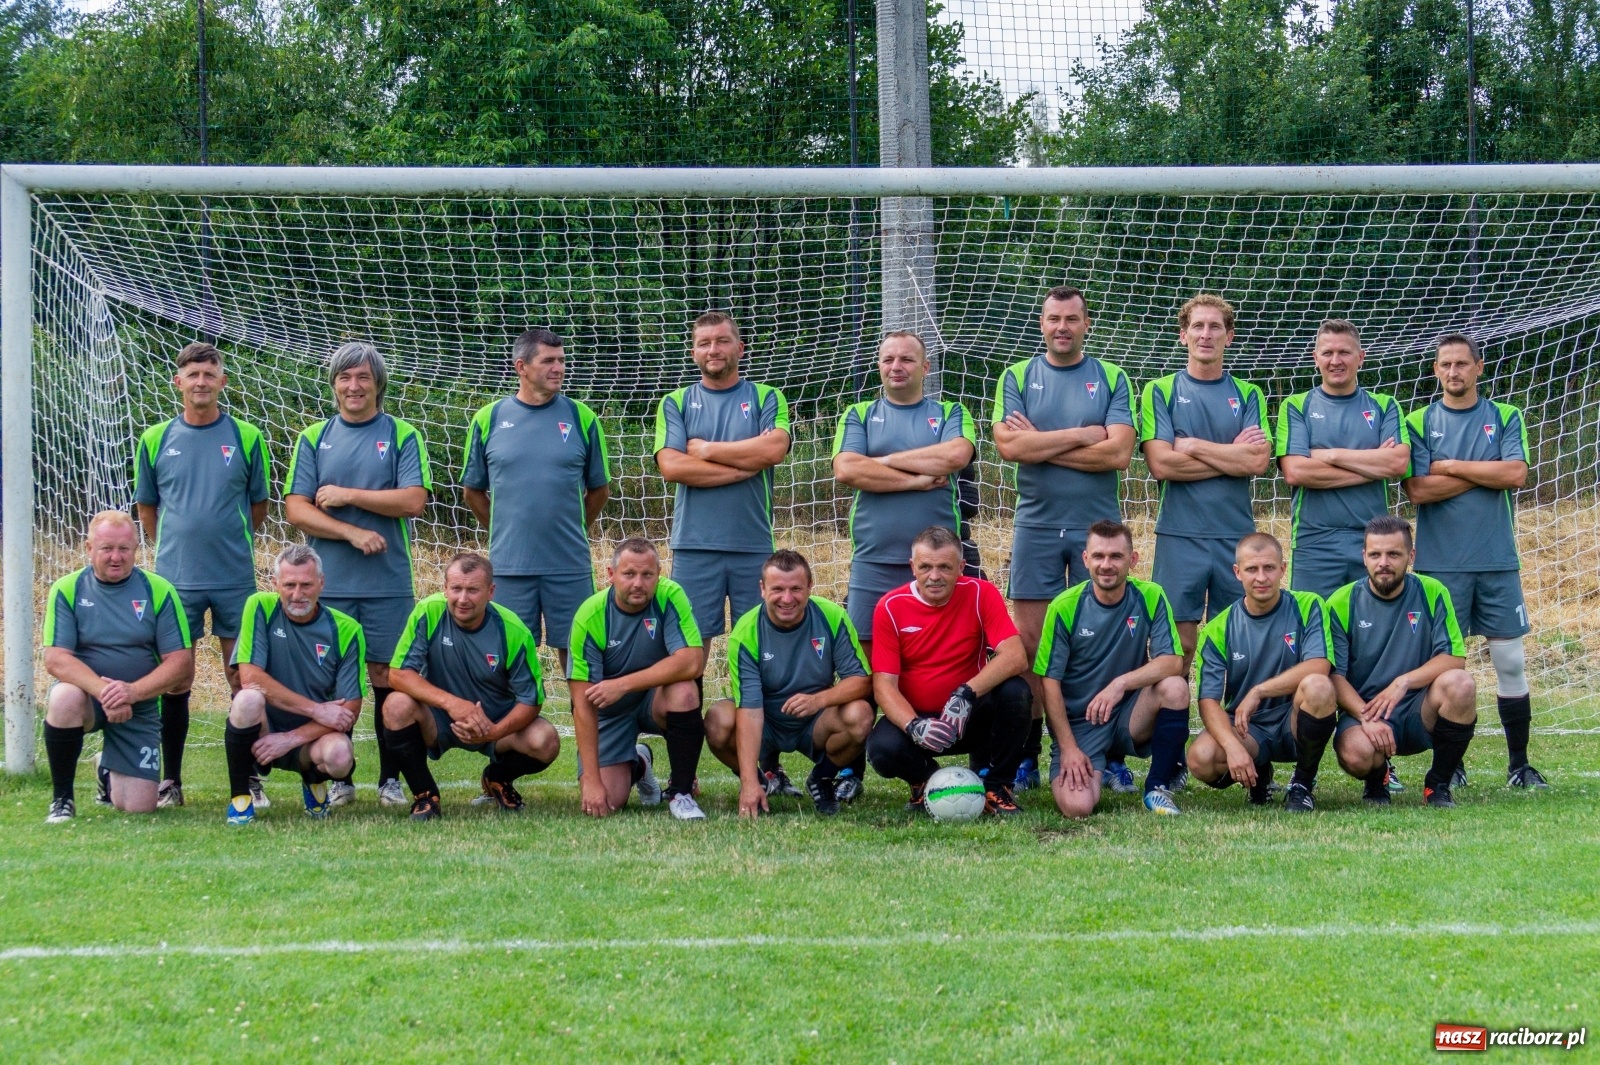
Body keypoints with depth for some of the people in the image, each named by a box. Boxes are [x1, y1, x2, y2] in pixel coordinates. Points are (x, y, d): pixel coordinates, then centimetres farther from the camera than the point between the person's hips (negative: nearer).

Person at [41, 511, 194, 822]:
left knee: (138, 808, -8)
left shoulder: (159, 591, -4)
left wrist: (132, 691, -24)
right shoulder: (67, 590, -5)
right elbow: (55, 659, -14)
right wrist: (102, 690, -31)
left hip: (139, 709, 1)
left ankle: (109, 770, 32)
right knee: (64, 698, -38)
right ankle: (61, 798, -14)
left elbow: (181, 662, -8)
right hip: (85, 694, -1)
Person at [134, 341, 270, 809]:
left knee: (243, 679, 2)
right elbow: (146, 507, 13)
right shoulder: (155, 440, 4)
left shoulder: (247, 437, 1)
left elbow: (259, 506, 10)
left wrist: (229, 543, 8)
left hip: (235, 577, -1)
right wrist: (175, 547, 8)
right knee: (173, 681, 4)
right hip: (175, 577, 1)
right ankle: (170, 781, 11)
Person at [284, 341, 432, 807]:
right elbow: (296, 509, 1)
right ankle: (338, 778, 10)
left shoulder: (403, 436, 5)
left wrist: (346, 495, -8)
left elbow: (413, 500, -8)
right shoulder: (313, 438, 9)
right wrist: (353, 533, -11)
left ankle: (391, 778, 7)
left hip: (388, 583, -1)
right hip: (328, 582, 1)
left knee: (387, 675, 0)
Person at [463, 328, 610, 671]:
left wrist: (572, 531, 11)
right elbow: (473, 489, 13)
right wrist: (502, 532, 12)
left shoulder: (582, 418, 2)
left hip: (570, 565, 0)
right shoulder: (489, 418, 2)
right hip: (508, 564, 0)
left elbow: (600, 489, 11)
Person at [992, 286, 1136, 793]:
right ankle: (1027, 755, 4)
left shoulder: (1111, 379, 5)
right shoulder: (1018, 377, 8)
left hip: (1098, 525, -1)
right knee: (1030, 640, -1)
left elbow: (1119, 452, -9)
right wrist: (1081, 436, -8)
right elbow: (1008, 445, -8)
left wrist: (1041, 445, -8)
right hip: (1036, 525, 1)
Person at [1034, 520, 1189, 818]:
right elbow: (1049, 681, -8)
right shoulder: (1065, 608, -10)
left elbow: (1172, 661, -15)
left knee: (1175, 687, -29)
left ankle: (1158, 788, -9)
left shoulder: (1151, 598, -6)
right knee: (1076, 806, -26)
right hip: (1079, 724, -2)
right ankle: (1095, 768, 13)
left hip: (1130, 716, 2)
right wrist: (1068, 748, -14)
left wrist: (1121, 683, -31)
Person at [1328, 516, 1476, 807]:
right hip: (1363, 709, -2)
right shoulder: (1342, 604, -3)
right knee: (1355, 753, -36)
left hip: (1419, 714, 2)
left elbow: (1455, 658, -7)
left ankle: (1439, 785, -8)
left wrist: (1404, 682, -21)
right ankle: (1377, 781, 7)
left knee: (1460, 684, -30)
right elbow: (1334, 675, -6)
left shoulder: (1431, 593, 0)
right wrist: (1366, 717, -23)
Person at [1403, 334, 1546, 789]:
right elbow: (1417, 489, -9)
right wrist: (1486, 473, -8)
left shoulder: (1506, 418, 7)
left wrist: (1450, 466, -8)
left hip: (1498, 561, 1)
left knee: (1510, 661, 1)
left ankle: (1519, 764, 8)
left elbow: (1516, 474, -9)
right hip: (1441, 563, -1)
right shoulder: (1418, 422, 4)